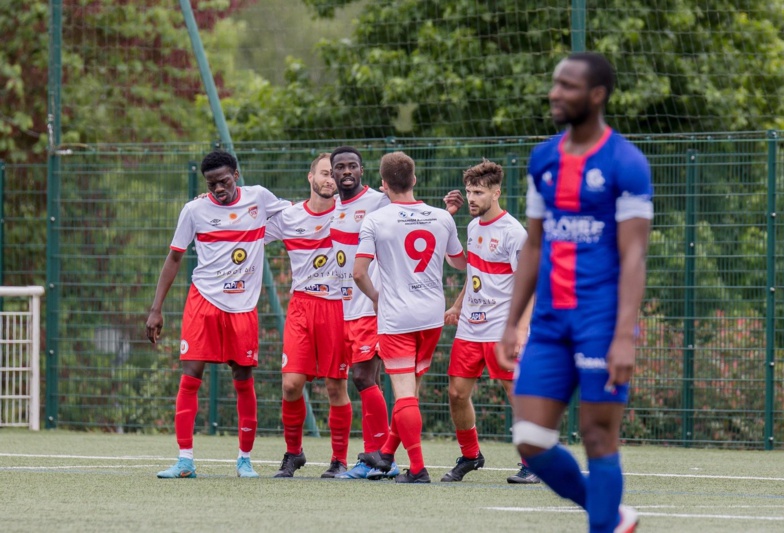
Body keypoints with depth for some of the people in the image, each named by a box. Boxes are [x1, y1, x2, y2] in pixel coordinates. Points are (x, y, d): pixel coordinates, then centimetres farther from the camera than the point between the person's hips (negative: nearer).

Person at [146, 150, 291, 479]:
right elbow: (174, 258, 5)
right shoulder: (195, 210, -1)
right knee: (190, 375, -9)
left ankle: (245, 458, 17)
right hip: (204, 301, -1)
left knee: (244, 380, 4)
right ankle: (185, 460, -6)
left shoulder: (258, 197, 4)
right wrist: (156, 309, 1)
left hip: (243, 307, 1)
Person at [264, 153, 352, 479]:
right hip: (302, 305, 1)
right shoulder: (288, 217, 5)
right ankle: (293, 452, 12)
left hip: (339, 307, -1)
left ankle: (339, 460, 14)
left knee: (336, 386, 0)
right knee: (292, 382, -9)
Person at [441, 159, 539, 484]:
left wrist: (522, 328, -22)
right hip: (469, 327, 7)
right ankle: (469, 457, 21)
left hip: (501, 331, -7)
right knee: (457, 393, 4)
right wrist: (458, 307, 24)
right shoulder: (473, 226, 12)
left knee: (518, 394, -7)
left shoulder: (513, 232, -12)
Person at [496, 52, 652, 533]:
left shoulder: (626, 163, -8)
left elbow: (633, 255, -13)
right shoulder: (544, 160, 11)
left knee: (599, 440, -2)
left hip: (602, 324, -6)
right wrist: (512, 323, 13)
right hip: (550, 325, 6)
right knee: (531, 442, 1)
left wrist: (625, 337, -21)